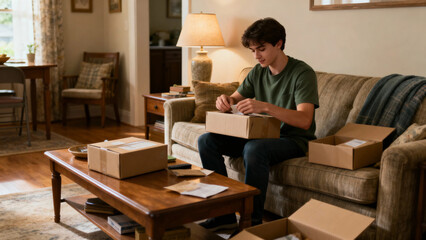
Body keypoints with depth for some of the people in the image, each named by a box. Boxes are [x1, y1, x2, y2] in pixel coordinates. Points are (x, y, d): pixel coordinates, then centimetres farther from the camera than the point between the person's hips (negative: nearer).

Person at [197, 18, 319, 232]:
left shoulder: (303, 73, -14)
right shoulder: (258, 71, 7)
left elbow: (304, 120, -25)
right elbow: (236, 98, 14)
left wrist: (265, 106, -38)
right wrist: (225, 100, -12)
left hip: (294, 140, -7)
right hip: (262, 135, 7)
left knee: (254, 148, -39)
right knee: (206, 140, -10)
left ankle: (253, 221, -24)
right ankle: (225, 214, -10)